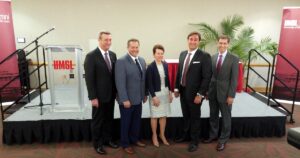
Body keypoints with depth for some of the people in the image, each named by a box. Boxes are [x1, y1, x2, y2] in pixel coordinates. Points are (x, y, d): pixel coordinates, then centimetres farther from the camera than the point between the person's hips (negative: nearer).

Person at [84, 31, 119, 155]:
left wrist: (116, 91, 6)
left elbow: (115, 74, 9)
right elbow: (89, 78, -15)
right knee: (97, 120, 10)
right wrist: (93, 97, -17)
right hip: (99, 96, -5)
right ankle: (97, 144, 27)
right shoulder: (91, 56, -13)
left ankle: (107, 139, 35)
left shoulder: (113, 55, 6)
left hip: (111, 94, 6)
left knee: (109, 119, 17)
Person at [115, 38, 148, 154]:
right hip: (127, 99, -6)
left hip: (138, 98, 6)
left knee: (137, 121, 18)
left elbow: (143, 79, 11)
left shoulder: (142, 60, 7)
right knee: (126, 122, 11)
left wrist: (144, 94, 11)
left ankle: (134, 139, 39)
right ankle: (125, 144, 30)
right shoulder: (121, 61, -15)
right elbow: (120, 83, -19)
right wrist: (125, 99, -20)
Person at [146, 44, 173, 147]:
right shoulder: (150, 67, -12)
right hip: (156, 93, -5)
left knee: (164, 115, 12)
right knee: (155, 116, 8)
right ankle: (154, 136, 26)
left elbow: (167, 79, 10)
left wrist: (170, 92, 10)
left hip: (165, 93, 5)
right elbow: (149, 83, -13)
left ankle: (162, 135, 30)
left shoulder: (165, 65, 4)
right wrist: (154, 96, -15)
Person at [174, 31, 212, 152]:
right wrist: (176, 88, 8)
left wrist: (200, 94, -18)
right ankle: (185, 135, 42)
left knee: (195, 117, 11)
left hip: (194, 93, -5)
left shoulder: (204, 56, -13)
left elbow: (207, 77, -15)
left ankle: (194, 141, 29)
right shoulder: (182, 54, 7)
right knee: (185, 116, 21)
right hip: (182, 91, 5)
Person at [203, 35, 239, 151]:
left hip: (225, 93, -4)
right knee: (213, 116, 16)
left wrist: (231, 95, -13)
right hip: (213, 92, 4)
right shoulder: (213, 57, 5)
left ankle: (223, 140, 27)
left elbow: (234, 78, -10)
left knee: (226, 117, 10)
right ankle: (213, 135, 35)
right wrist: (207, 90, 5)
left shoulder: (234, 59, -8)